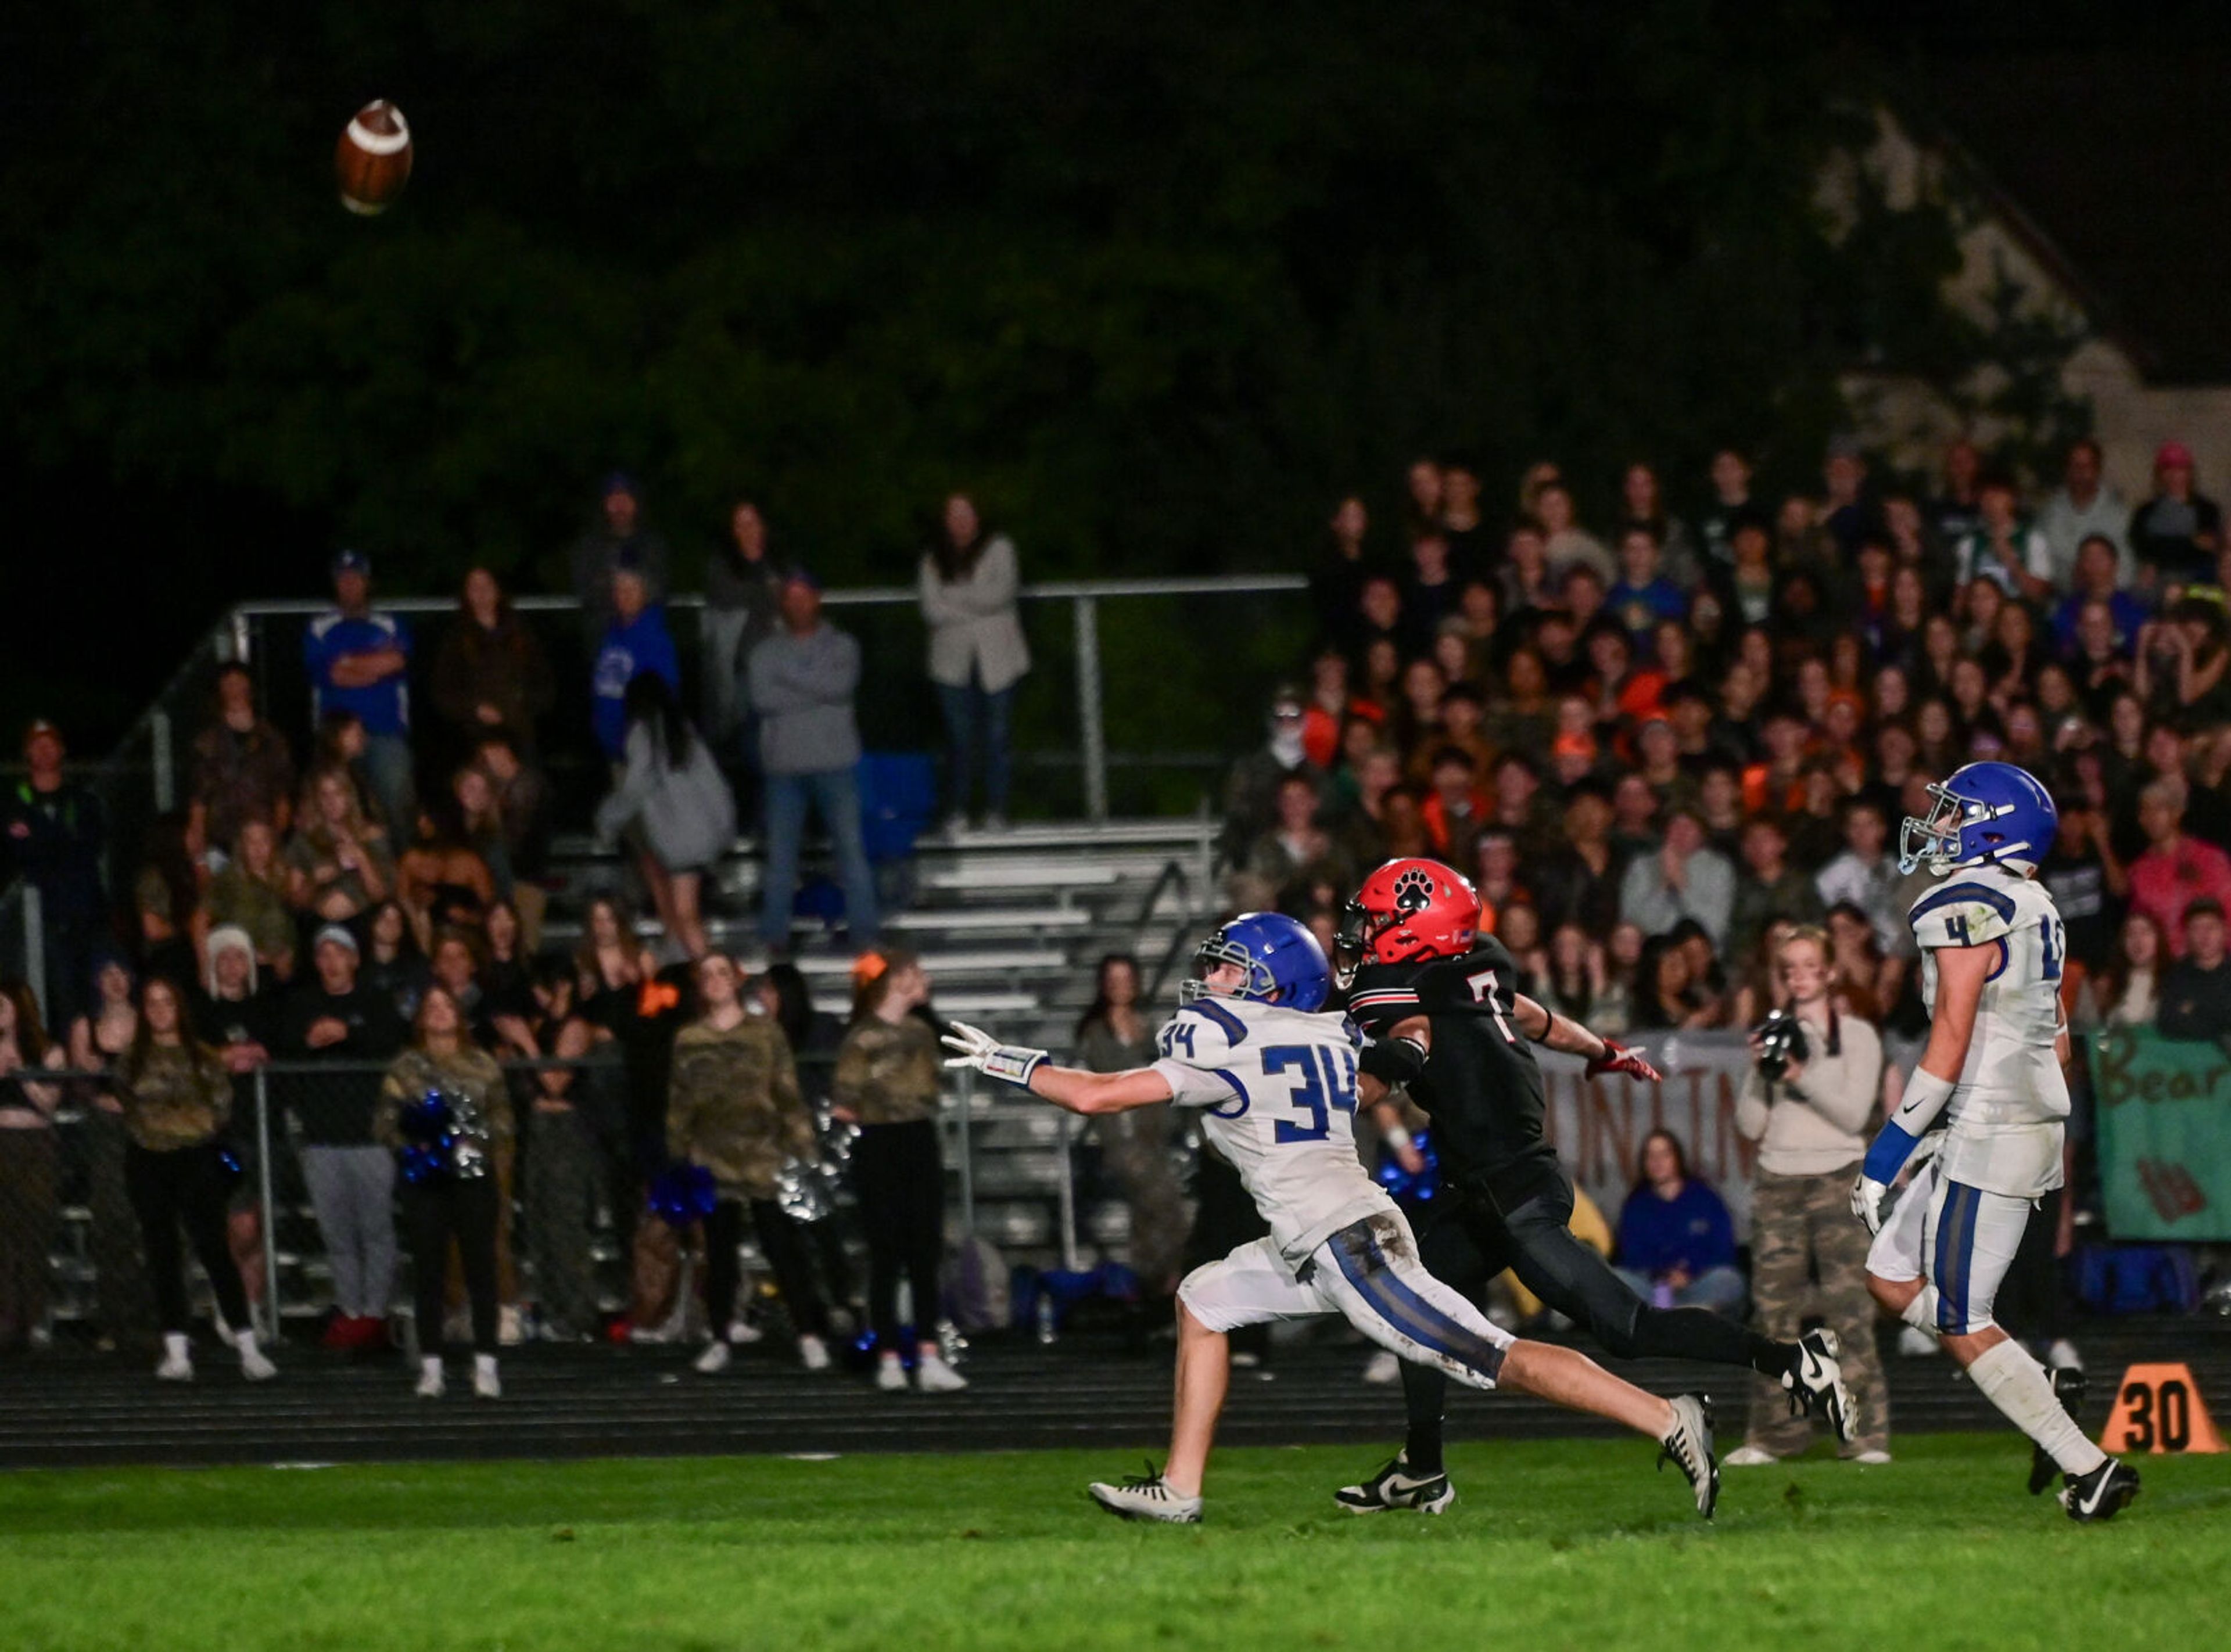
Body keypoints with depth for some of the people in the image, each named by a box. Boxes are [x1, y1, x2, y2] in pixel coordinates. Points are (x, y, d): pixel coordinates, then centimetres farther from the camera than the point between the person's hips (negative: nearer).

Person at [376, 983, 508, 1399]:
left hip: (474, 1174, 0)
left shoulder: (482, 1064, 8)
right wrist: (412, 1143, -14)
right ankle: (431, 1367, 3)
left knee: (481, 1266, -2)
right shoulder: (405, 1067, 5)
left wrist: (477, 1138, -10)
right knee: (428, 1269, 0)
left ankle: (486, 1365, 0)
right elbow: (384, 1124, 3)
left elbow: (503, 1118, 7)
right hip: (424, 1177, 0)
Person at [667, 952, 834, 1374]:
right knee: (719, 1250, 5)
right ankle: (720, 1337, 13)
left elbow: (789, 1096, 3)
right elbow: (679, 1104, 11)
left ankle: (811, 1336, -2)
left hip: (764, 1159, -2)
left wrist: (802, 1149, -3)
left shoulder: (765, 1033, 5)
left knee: (782, 1244, -6)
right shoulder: (688, 1041, 10)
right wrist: (678, 1160, 6)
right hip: (712, 1160, 2)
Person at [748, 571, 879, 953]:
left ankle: (864, 932, 2)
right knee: (780, 853, 3)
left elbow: (841, 685, -12)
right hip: (785, 765, 1)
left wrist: (790, 676, -8)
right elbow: (762, 698, -7)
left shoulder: (840, 646, 6)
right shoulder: (767, 652, 9)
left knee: (851, 846, -2)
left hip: (834, 763, -1)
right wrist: (817, 691, -9)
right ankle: (775, 934, 9)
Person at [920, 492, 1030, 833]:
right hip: (954, 659, 1)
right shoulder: (935, 559, 10)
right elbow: (932, 609, -1)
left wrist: (954, 596, -3)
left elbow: (1000, 593, -8)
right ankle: (957, 813, 1)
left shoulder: (998, 549, 5)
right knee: (959, 739, -3)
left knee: (996, 736, -3)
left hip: (996, 658, -1)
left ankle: (995, 811, 1)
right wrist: (976, 609, -8)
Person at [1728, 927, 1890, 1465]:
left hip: (1837, 1179, -3)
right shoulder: (1772, 1035, 16)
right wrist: (1761, 1072, -5)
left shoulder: (1856, 1036, 6)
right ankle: (1775, 1434, 1)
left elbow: (1854, 1113, -5)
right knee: (1774, 1307, -3)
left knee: (1849, 1310, -11)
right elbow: (1750, 1125, 10)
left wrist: (1801, 1073, -14)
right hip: (1777, 1179, 3)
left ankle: (1867, 1434, -9)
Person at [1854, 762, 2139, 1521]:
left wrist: (1887, 1155, -14)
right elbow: (2057, 1043, 19)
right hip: (2035, 1125, 9)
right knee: (1892, 1278, 17)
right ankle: (2049, 1416, 12)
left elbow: (1949, 1048, -18)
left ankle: (2089, 1467, -4)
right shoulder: (2033, 911, 13)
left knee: (1962, 1322, -2)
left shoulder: (1969, 909, -15)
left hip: (1989, 1138, -9)